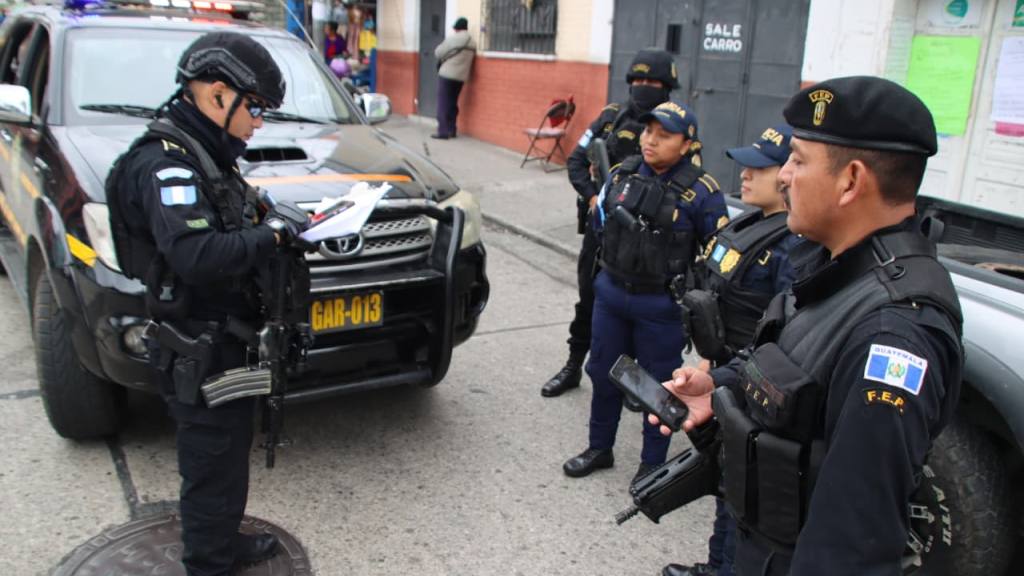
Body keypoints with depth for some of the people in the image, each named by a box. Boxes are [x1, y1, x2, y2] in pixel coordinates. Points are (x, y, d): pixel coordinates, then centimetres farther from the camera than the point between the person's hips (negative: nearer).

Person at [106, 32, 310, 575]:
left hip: (222, 336, 10)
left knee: (229, 451, 22)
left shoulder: (203, 153, 10)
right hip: (197, 350, -10)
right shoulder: (163, 163, -21)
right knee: (212, 465, 4)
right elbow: (197, 256, -34)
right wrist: (271, 232, -24)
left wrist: (272, 220, 2)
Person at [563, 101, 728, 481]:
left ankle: (652, 463, 29)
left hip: (660, 305, -5)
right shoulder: (623, 174, -1)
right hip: (610, 292, 5)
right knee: (603, 374, 16)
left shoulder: (700, 192, -15)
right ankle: (600, 449, 37)